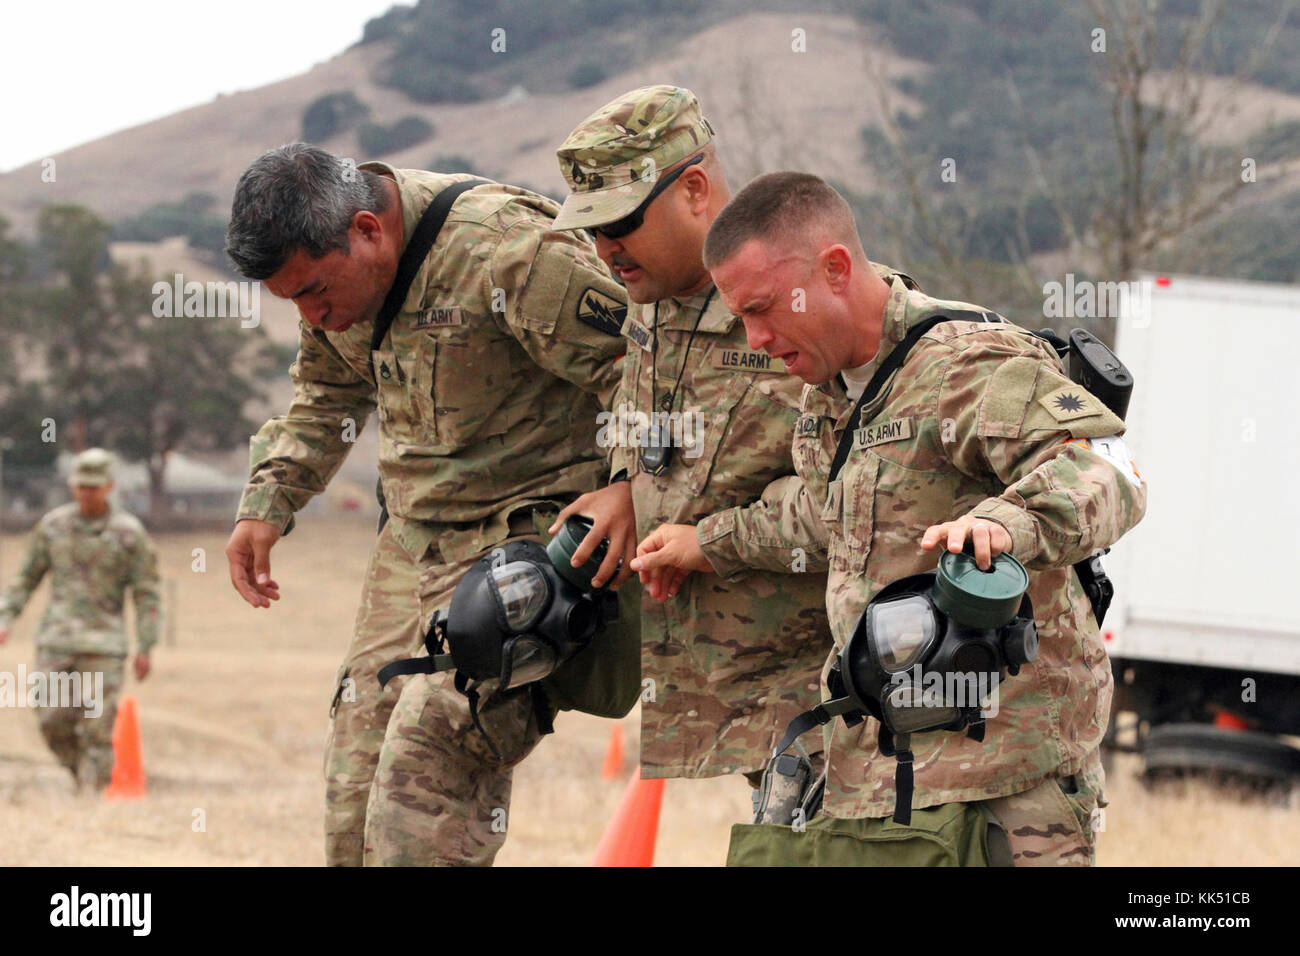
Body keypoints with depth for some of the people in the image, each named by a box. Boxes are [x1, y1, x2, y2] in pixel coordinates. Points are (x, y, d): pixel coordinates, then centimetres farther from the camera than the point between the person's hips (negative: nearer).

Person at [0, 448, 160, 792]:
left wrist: (146, 648, -7)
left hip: (103, 644, -3)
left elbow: (147, 593, -2)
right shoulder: (53, 525, 5)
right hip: (56, 639, 3)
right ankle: (82, 772, 22)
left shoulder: (130, 533, -3)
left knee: (97, 728, -6)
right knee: (54, 721, -3)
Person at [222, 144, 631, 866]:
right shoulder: (330, 264, 3)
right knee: (357, 779, 4)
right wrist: (266, 505, 13)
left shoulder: (509, 254, -23)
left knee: (428, 750, -21)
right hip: (412, 545, 8)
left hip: (531, 537, -8)